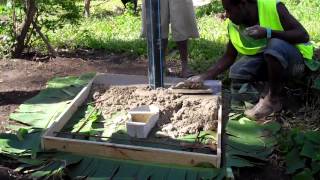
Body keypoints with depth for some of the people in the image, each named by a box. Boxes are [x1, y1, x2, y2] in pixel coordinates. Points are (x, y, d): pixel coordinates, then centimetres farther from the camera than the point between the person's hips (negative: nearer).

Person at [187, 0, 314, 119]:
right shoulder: (233, 25, -8)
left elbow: (304, 35, -23)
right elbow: (229, 57, 1)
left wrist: (268, 33, -35)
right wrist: (206, 76, -9)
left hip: (295, 60, -5)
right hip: (266, 60, 5)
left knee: (275, 45, -37)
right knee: (236, 72, -20)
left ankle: (273, 99, -18)